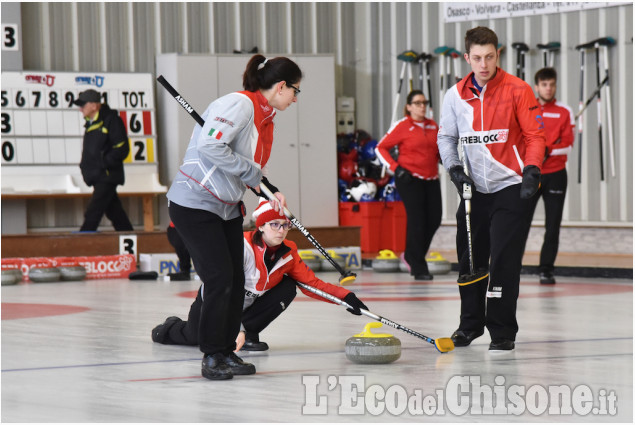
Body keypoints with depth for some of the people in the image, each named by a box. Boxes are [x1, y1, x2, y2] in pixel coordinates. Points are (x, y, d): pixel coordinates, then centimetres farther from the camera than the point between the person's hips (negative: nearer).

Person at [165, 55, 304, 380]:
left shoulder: (265, 118, 12)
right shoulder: (240, 104, -19)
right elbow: (210, 145, -30)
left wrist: (270, 192, 0)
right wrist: (252, 173, -22)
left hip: (228, 207, 10)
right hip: (194, 204, -10)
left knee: (236, 280, 7)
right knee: (219, 277, -12)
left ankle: (227, 352, 17)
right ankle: (212, 356, -1)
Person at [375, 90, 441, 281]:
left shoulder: (433, 126, 12)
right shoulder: (402, 126, -5)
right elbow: (381, 148, -2)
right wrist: (395, 167, -12)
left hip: (431, 179, 6)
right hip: (410, 180, -6)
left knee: (434, 220, 4)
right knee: (417, 221, -8)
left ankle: (411, 256, 25)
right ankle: (418, 268, -2)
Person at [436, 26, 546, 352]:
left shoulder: (517, 90, -9)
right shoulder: (456, 95, 3)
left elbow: (535, 135, -8)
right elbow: (446, 137, 14)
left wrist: (531, 172, -21)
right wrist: (454, 168, -1)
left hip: (511, 189, -4)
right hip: (474, 190, 4)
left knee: (504, 261, -8)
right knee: (470, 260, 11)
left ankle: (502, 331, 1)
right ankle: (471, 323, 29)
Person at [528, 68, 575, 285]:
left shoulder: (564, 112, 4)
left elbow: (568, 145, -4)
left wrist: (548, 151, -20)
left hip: (555, 175, 0)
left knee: (553, 226, 1)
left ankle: (546, 270, 7)